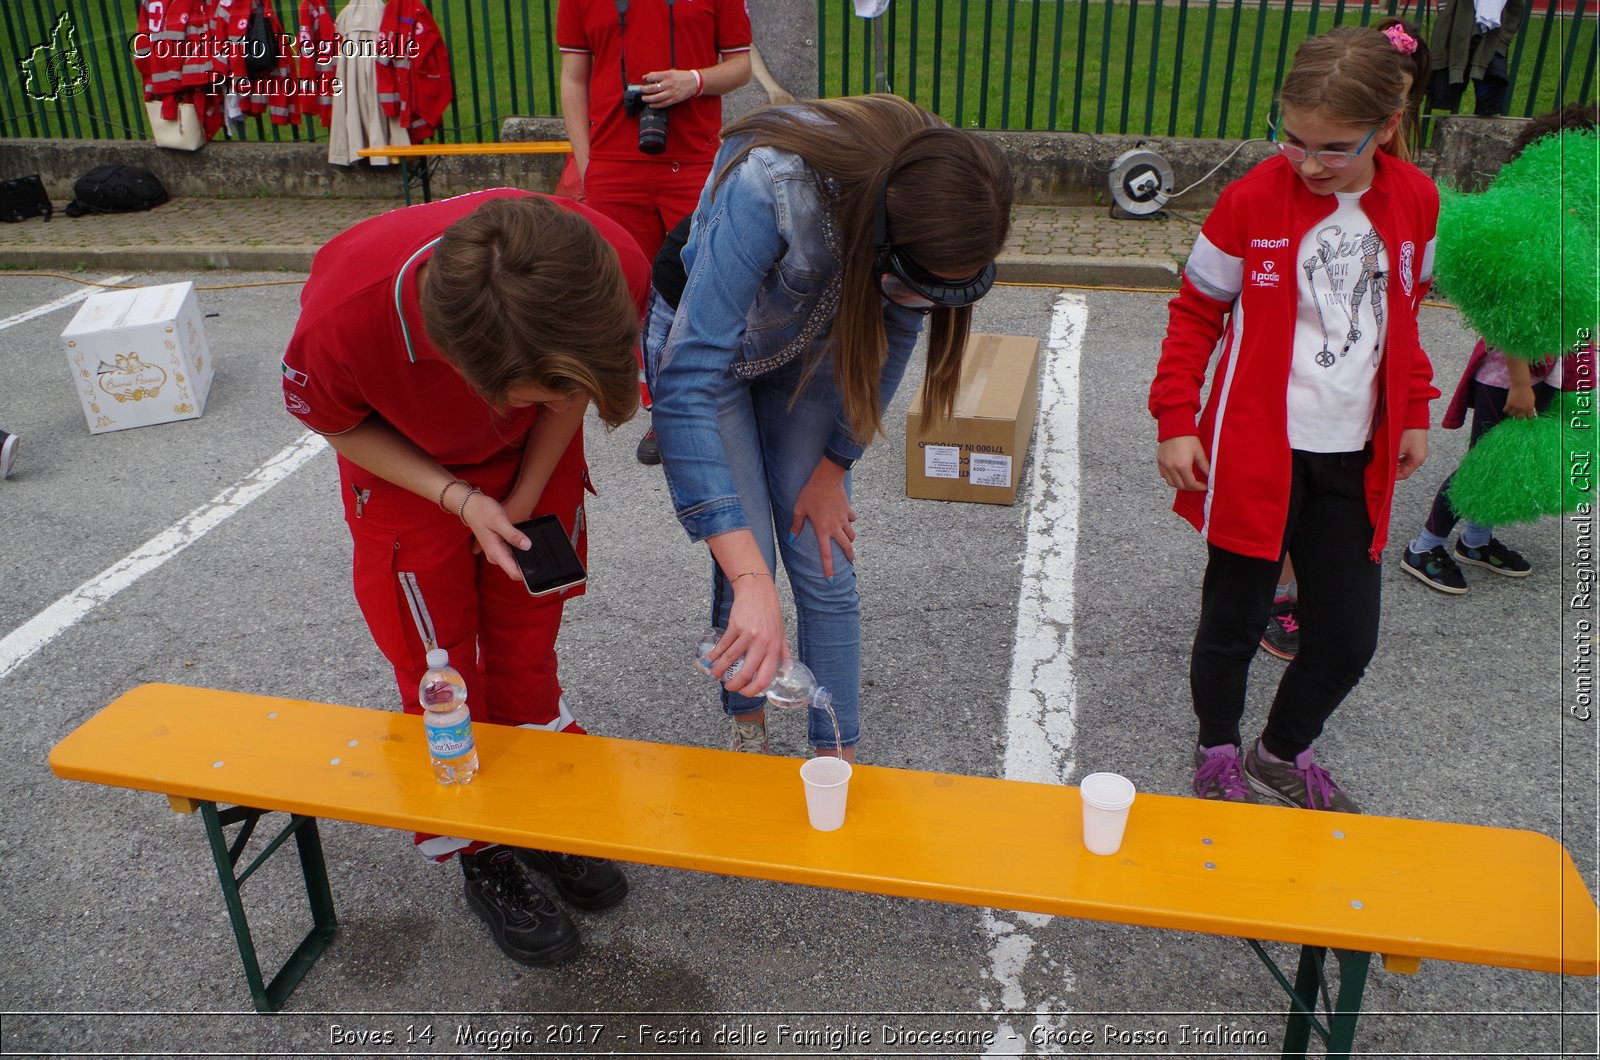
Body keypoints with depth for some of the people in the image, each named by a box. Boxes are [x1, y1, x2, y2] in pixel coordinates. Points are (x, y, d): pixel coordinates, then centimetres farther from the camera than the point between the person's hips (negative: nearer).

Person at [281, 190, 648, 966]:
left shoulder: (613, 268, -37)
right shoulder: (344, 318, -42)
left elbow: (574, 386, -12)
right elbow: (336, 423, -16)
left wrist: (526, 498, -12)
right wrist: (460, 501, -26)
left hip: (534, 466, 2)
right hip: (408, 469, -2)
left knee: (527, 650, 14)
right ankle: (483, 855, 31)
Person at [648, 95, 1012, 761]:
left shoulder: (927, 208, -26)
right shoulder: (770, 189, -43)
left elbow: (890, 342, -6)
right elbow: (688, 382, -47)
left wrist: (833, 466, -4)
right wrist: (749, 580, -51)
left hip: (806, 350, 4)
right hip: (701, 339, -3)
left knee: (823, 564, -1)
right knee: (749, 563, -6)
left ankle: (836, 756, 15)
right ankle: (747, 728, 21)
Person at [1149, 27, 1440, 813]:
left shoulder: (1416, 201, 1)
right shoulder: (1252, 201, -10)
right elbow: (1196, 313, -2)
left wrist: (1412, 416, 17)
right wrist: (1176, 422, -8)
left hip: (1354, 459, 4)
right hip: (1254, 452, -4)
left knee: (1348, 637, 9)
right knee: (1235, 621, 8)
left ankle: (1284, 754, 36)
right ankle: (1217, 756, 34)